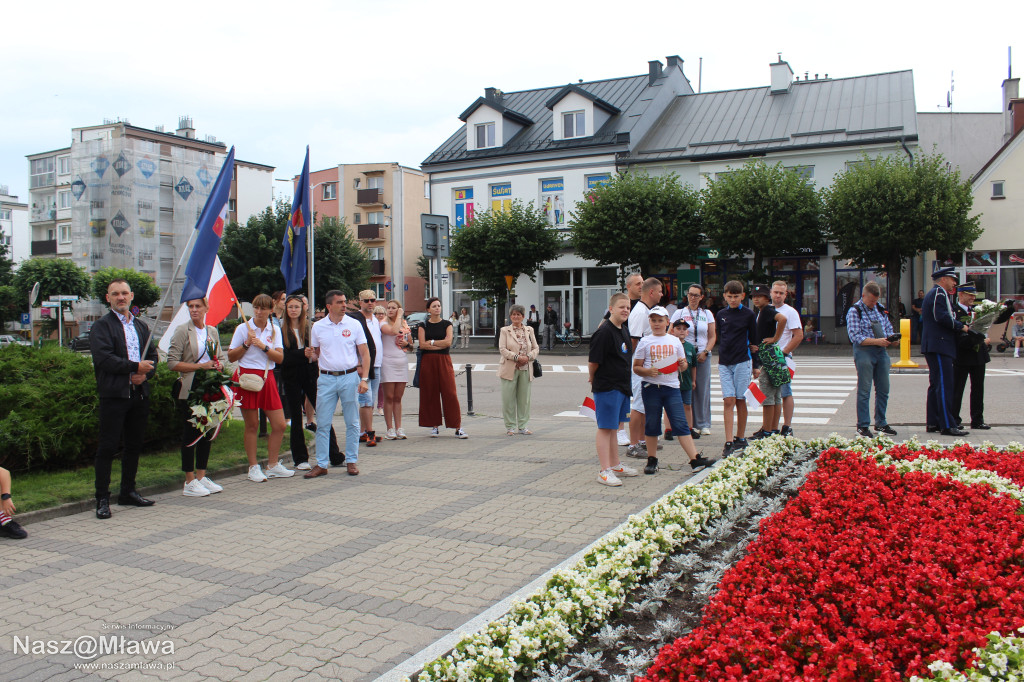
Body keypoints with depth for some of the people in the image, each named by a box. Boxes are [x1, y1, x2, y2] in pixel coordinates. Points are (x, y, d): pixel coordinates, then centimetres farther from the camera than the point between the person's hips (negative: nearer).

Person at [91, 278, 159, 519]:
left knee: (135, 445, 12)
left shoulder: (141, 326, 17)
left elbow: (153, 355, 13)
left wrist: (145, 374, -6)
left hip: (139, 393, 6)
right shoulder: (101, 326, -2)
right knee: (107, 446, -3)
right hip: (113, 394, -6)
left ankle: (128, 491, 23)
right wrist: (136, 367, -13)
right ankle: (102, 499, 4)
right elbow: (104, 359, -14)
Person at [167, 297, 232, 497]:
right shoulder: (182, 331, -5)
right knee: (190, 433, -1)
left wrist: (219, 365, -4)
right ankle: (189, 482, 6)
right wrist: (200, 366, -16)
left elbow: (222, 357, 19)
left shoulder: (212, 332, 12)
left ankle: (201, 477, 19)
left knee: (206, 432, 9)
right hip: (189, 390, -6)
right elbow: (172, 363, -11)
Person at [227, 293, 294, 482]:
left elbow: (280, 357, -1)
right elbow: (231, 357, 0)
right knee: (251, 425, 2)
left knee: (279, 425, 0)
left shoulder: (274, 330, 9)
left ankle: (273, 466, 15)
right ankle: (253, 467, 13)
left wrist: (263, 346, -14)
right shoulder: (243, 328, 1)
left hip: (267, 378, 3)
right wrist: (246, 344, -13)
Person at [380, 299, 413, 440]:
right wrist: (399, 317, -11)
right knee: (389, 397, -3)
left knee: (398, 398, 7)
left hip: (402, 362, 4)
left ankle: (399, 428, 10)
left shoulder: (405, 324, 14)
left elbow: (411, 344, 22)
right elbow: (393, 331, -24)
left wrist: (407, 343, 0)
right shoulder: (384, 324, -2)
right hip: (388, 362, -4)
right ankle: (390, 429, 0)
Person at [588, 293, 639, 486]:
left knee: (613, 427, 18)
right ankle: (604, 471, 0)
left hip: (622, 386, 9)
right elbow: (593, 362, -17)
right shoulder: (604, 332, -18)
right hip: (606, 388, -9)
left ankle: (615, 465, 29)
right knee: (605, 428, -4)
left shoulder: (625, 331, 11)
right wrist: (593, 379, -1)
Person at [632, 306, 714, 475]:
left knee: (681, 424, -4)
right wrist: (647, 371, -16)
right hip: (651, 386, -1)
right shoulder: (645, 342, 4)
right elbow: (636, 367, 3)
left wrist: (683, 364, -7)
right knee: (651, 424, 6)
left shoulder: (674, 341, 10)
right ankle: (652, 461, 17)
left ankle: (696, 460, -6)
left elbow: (683, 365, 16)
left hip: (672, 387, 1)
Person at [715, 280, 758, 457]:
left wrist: (755, 366, 6)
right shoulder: (721, 315, 8)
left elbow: (753, 341, 5)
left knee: (740, 400, 4)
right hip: (724, 362, 2)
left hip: (743, 362, -2)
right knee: (729, 401, -5)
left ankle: (740, 439, 17)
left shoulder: (748, 315, 2)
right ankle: (729, 442, -8)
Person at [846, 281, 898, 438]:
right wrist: (877, 341, -21)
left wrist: (890, 339, -3)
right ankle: (862, 426, 5)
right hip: (864, 352, -6)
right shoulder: (854, 311, -7)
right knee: (864, 391, -2)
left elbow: (888, 328, 19)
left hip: (881, 352, 6)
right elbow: (855, 337, -14)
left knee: (883, 390, 10)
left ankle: (881, 424, 22)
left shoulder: (880, 309, 14)